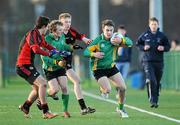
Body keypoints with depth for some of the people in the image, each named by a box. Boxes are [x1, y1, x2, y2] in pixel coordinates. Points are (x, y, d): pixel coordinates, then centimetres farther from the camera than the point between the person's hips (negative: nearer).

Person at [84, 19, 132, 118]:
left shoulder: (115, 39, -7)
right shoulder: (98, 40, -17)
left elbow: (129, 43, -16)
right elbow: (86, 52, -15)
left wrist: (121, 41, -35)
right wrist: (94, 54, -35)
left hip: (111, 67, 4)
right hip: (99, 68, -4)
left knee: (123, 87, -3)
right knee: (107, 90, -18)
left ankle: (121, 108, 20)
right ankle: (102, 89, 22)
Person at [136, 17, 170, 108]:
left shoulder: (162, 36, 4)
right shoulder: (144, 35, 1)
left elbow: (168, 46, 11)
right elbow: (138, 44, 13)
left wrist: (163, 48, -10)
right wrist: (143, 47, -6)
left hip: (159, 62, 2)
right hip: (147, 62, -2)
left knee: (157, 82, 9)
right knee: (151, 81, -18)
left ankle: (156, 100, 23)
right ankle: (153, 100, -14)